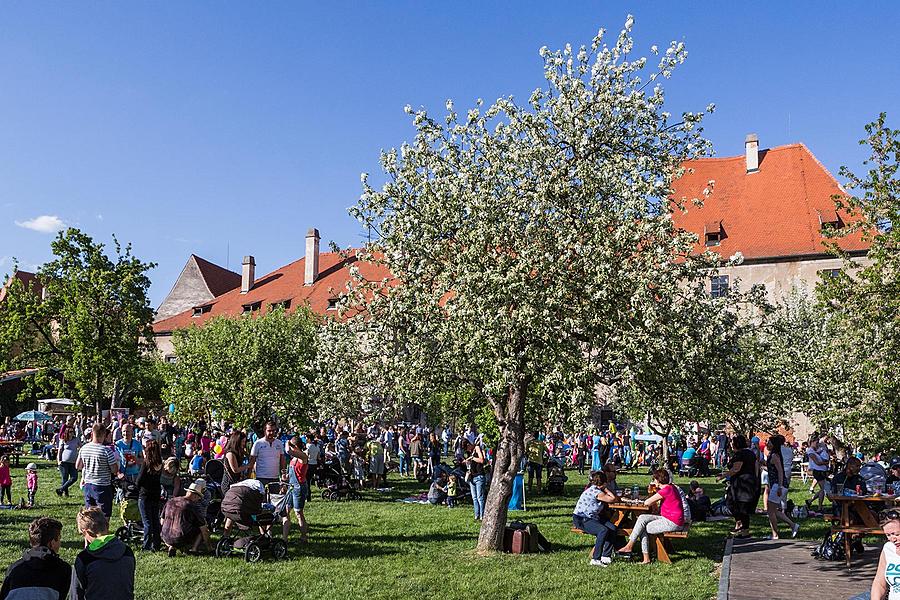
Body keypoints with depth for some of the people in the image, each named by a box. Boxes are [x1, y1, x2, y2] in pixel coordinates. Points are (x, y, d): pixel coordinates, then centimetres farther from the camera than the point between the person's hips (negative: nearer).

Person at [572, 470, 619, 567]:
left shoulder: (597, 490, 12)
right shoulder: (594, 491, -18)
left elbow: (615, 497, 19)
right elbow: (612, 499, -16)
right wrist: (605, 488, -6)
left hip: (593, 517, 9)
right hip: (581, 519, -9)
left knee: (612, 528, -12)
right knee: (603, 530, -30)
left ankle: (606, 556, -7)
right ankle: (595, 559, -23)